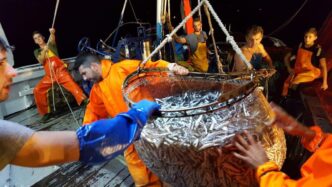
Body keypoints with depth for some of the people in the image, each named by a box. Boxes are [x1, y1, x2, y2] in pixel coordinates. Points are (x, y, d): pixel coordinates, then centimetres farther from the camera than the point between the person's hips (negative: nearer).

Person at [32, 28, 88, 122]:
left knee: (70, 83, -29)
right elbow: (41, 61, 0)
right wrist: (44, 51, -18)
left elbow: (52, 40, -10)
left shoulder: (50, 44, 16)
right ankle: (46, 112, 3)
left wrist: (52, 33, -33)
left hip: (60, 70, -4)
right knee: (37, 90, -7)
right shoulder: (37, 52, 21)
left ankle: (84, 100, -41)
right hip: (49, 75, 4)